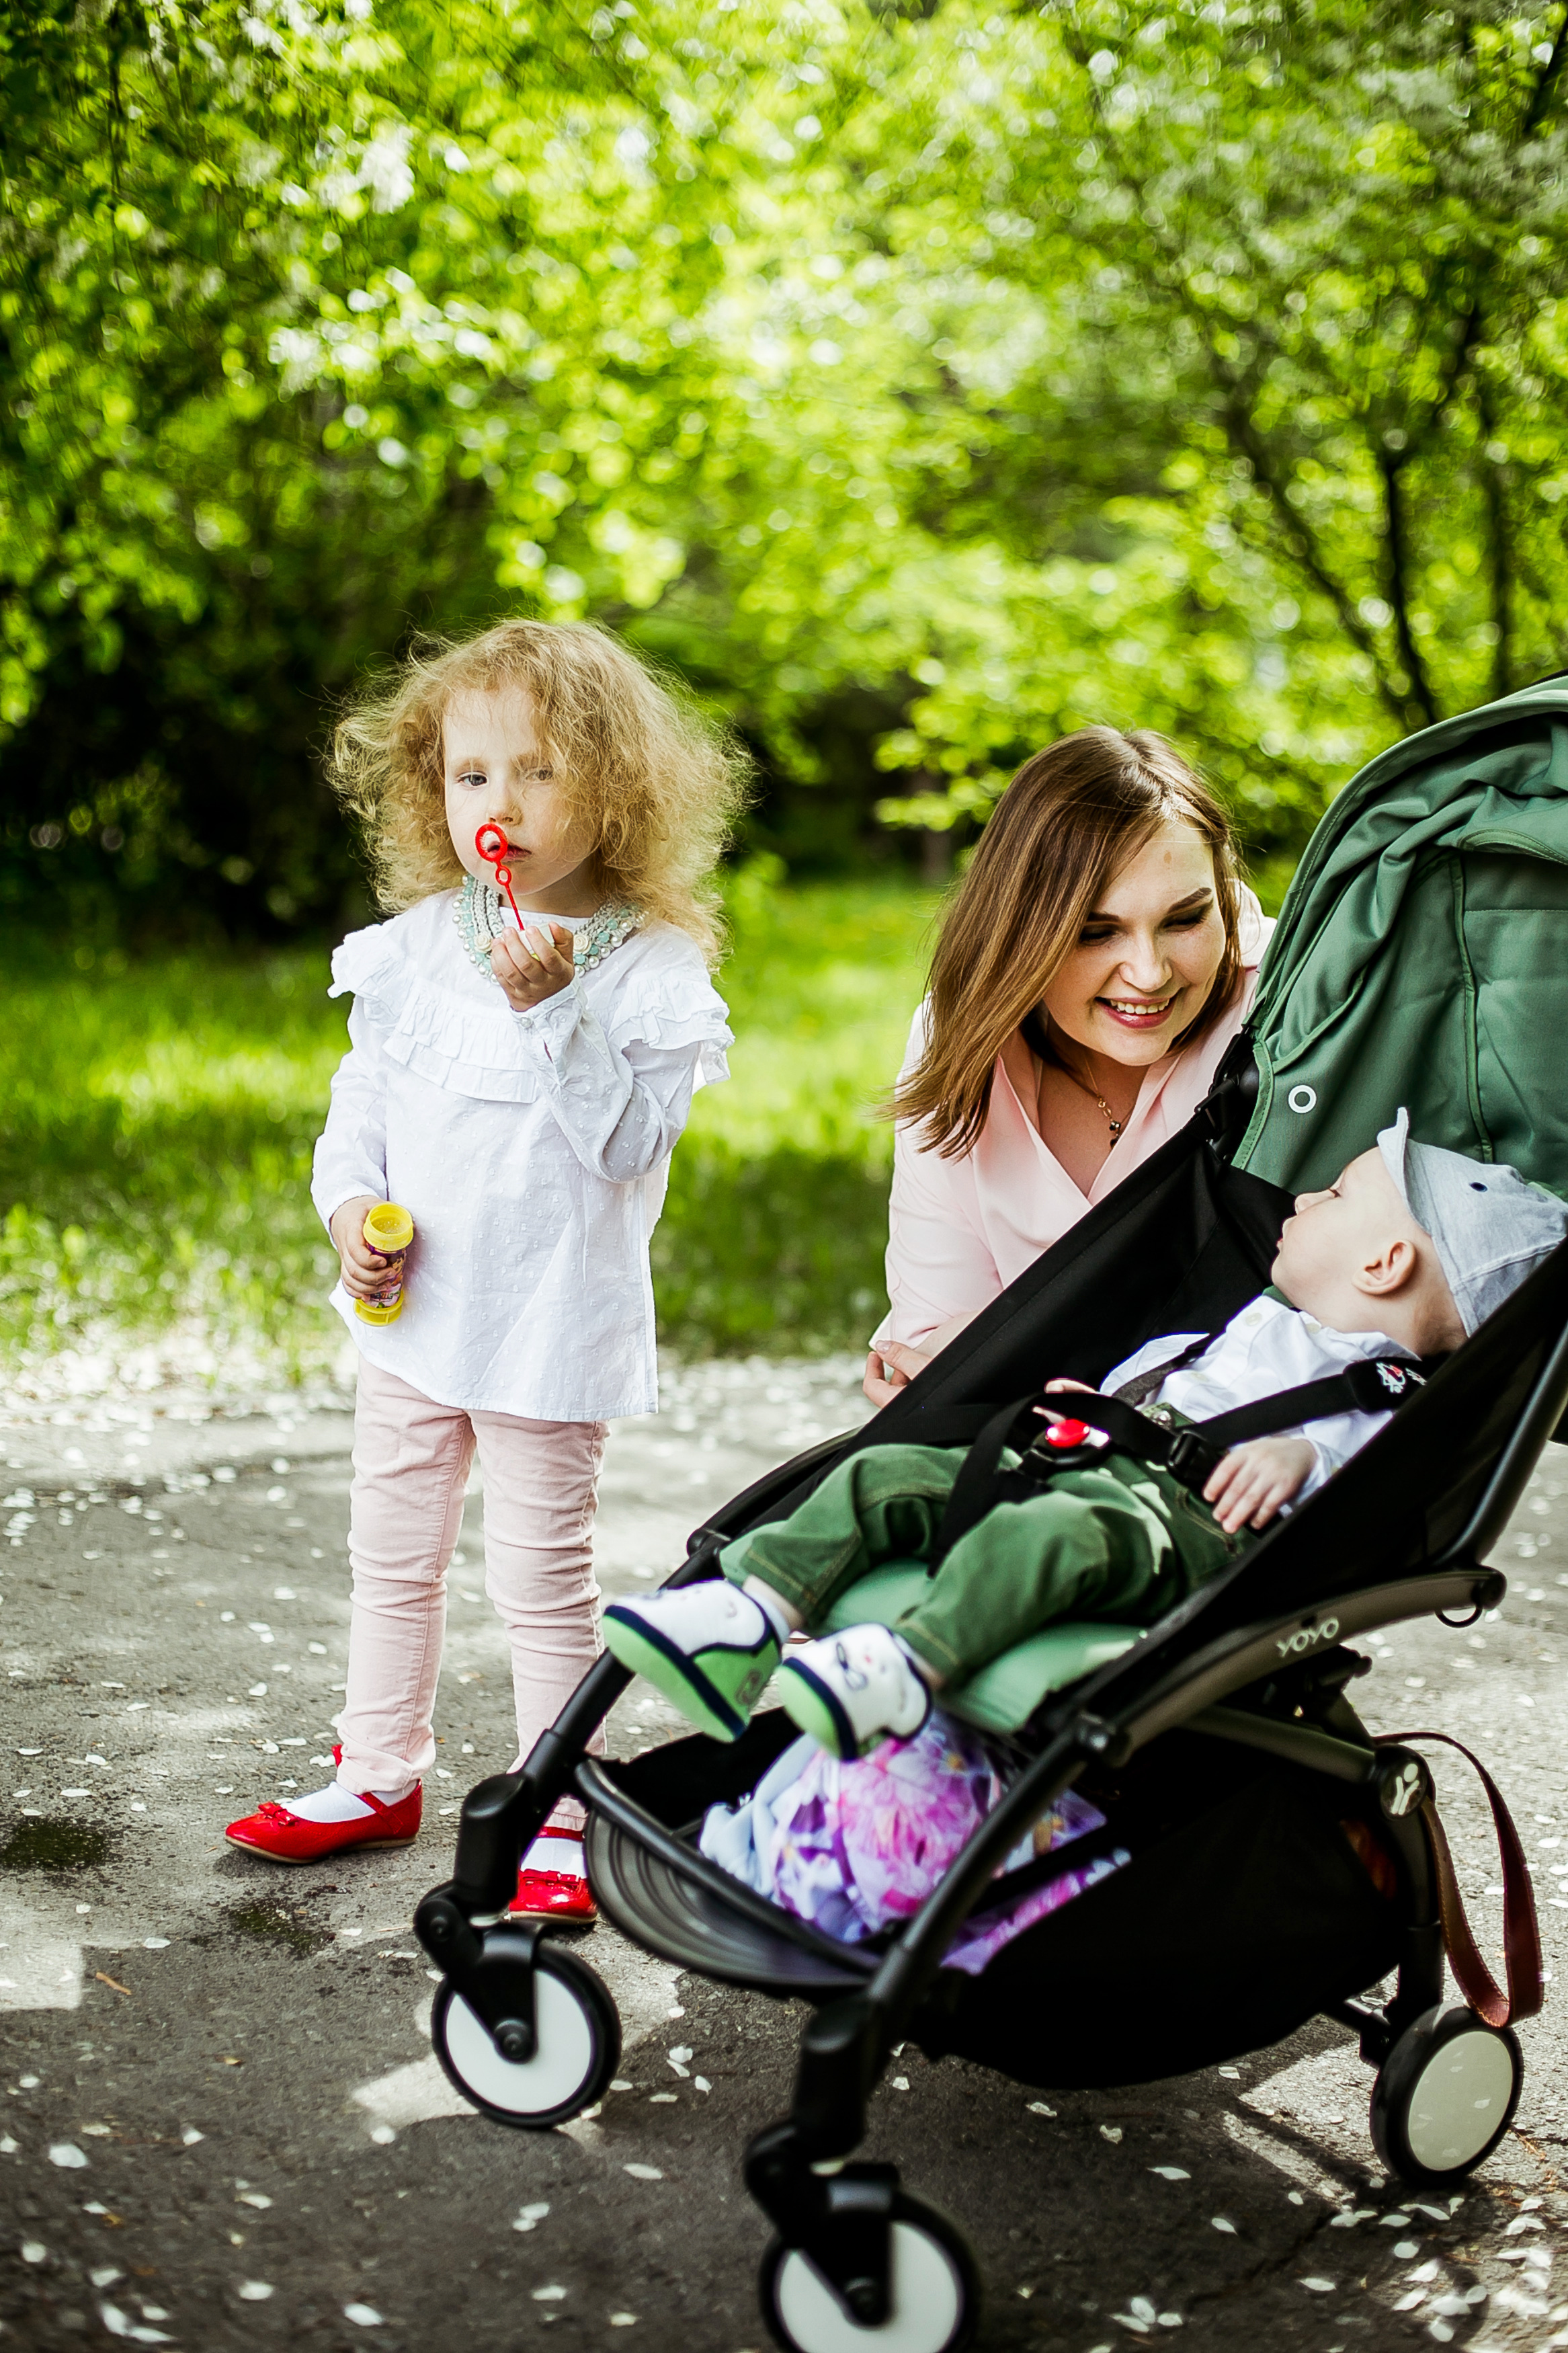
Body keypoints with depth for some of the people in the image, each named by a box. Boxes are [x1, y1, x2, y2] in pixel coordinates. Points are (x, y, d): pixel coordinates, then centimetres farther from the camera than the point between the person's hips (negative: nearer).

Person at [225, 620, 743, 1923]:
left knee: (542, 1570, 2)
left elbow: (627, 1140, -22)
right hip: (415, 1307, 6)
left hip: (552, 1318, -6)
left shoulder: (651, 968, -13)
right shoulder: (421, 940, 2)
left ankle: (559, 1814, 18)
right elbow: (366, 1083, 10)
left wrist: (551, 1009, -30)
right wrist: (349, 1203, -6)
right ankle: (380, 1773, 35)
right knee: (393, 1549, 18)